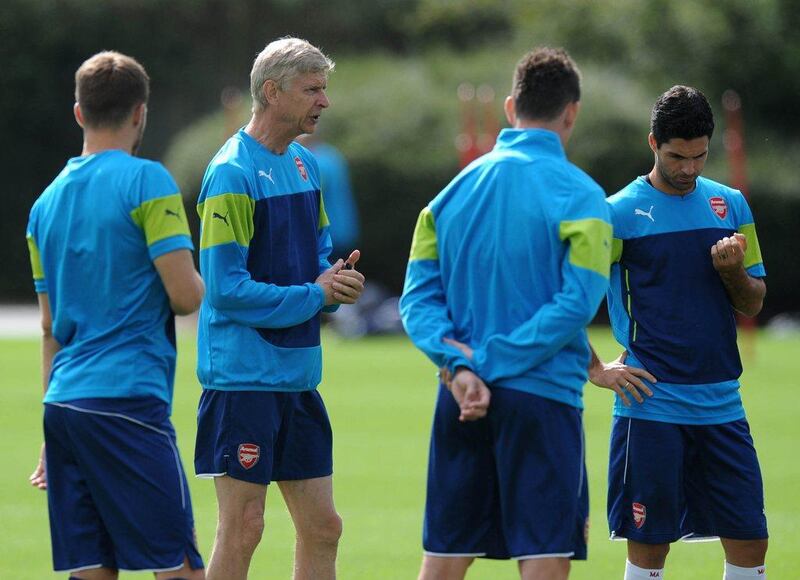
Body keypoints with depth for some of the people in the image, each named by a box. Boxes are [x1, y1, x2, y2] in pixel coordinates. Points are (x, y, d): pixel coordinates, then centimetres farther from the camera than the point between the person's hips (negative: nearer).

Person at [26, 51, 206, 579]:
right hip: (129, 398, -7)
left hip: (65, 402, 7)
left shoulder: (47, 201, 15)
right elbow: (186, 296, -12)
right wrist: (204, 284, 12)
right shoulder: (146, 181, -5)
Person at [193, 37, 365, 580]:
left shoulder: (304, 165, 13)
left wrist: (337, 278, -1)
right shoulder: (233, 174, -14)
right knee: (242, 529, -5)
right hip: (243, 376, -8)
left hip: (298, 378, 8)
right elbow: (226, 288, -18)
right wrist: (316, 294, -14)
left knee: (322, 528, 9)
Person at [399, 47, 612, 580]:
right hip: (541, 396, -5)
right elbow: (576, 303, -15)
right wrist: (492, 359, -12)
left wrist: (459, 364, -8)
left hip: (460, 400, 5)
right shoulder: (578, 196, -6)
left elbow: (419, 296, 4)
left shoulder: (458, 187, 10)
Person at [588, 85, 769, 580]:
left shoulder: (731, 205, 10)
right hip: (653, 405, -4)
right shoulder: (620, 213, -4)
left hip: (722, 404, 4)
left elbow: (754, 303, 13)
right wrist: (596, 370, -8)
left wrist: (733, 271, -7)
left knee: (750, 540, 2)